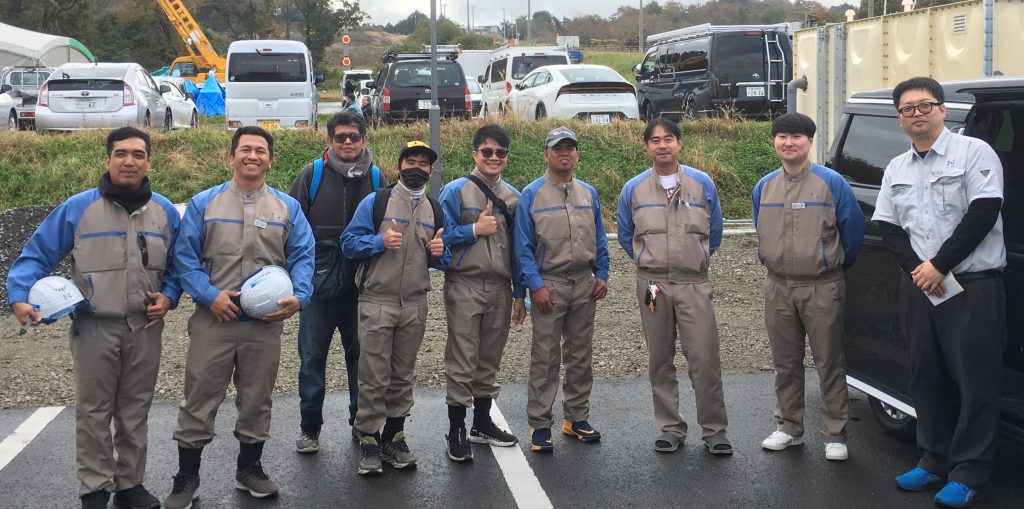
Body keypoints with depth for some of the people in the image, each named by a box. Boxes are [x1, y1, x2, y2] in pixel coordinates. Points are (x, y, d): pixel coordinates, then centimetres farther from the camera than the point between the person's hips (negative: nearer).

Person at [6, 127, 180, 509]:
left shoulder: (165, 211, 4)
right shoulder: (78, 207, -6)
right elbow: (36, 255, -3)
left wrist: (168, 296, -3)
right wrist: (19, 297, -16)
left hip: (145, 328, 3)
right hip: (94, 328, -2)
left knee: (135, 412, 13)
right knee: (93, 412, 4)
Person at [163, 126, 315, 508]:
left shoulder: (288, 207, 7)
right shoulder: (203, 203, 2)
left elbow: (302, 257, 3)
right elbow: (185, 255, -1)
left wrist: (298, 296, -14)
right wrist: (210, 294, -14)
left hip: (266, 322, 2)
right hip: (214, 319, -1)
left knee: (257, 399, 13)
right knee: (200, 399, 3)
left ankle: (250, 468, 29)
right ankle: (186, 477, 15)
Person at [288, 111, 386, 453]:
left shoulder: (377, 178, 5)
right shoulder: (313, 174, 0)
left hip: (362, 284, 1)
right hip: (319, 282, -1)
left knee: (361, 353, 10)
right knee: (312, 355, 4)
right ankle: (309, 427, 16)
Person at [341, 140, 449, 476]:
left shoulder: (435, 211, 11)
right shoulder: (375, 202, -1)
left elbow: (445, 259, 17)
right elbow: (349, 241, -4)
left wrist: (439, 253, -6)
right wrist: (380, 241, -20)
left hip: (415, 304, 4)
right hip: (377, 302, -4)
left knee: (403, 376, 10)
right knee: (374, 376, -3)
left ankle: (394, 436, 21)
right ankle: (369, 441, 6)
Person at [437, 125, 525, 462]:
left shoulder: (512, 196, 10)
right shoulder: (456, 191, -4)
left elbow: (518, 248, 12)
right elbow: (442, 236, -8)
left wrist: (519, 294, 10)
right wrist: (475, 229, -15)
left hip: (500, 288, 5)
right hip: (464, 286, -4)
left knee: (490, 359, 14)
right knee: (462, 361, -2)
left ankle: (482, 423, 27)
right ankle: (456, 430, 7)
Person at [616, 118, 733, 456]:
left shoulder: (702, 183, 2)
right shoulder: (634, 189, 4)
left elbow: (714, 231, 12)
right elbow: (625, 235, 16)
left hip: (694, 284, -1)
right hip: (652, 284, 2)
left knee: (705, 358, -6)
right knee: (660, 360, 8)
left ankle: (714, 430, 4)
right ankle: (670, 428, 18)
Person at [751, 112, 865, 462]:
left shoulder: (832, 183, -7)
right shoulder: (764, 187, 7)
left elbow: (854, 229, 1)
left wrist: (837, 266, 10)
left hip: (822, 288, -4)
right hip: (778, 288, 4)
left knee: (829, 364, 1)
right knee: (785, 363, 12)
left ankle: (834, 435, 9)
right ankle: (789, 427, 25)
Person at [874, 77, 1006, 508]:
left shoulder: (974, 152, -3)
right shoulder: (896, 169, 15)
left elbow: (983, 214, -12)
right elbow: (888, 228, 10)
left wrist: (939, 265, -14)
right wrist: (918, 270, -7)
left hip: (973, 286, -6)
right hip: (918, 288, 6)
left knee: (974, 380, -3)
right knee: (926, 377, 10)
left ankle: (968, 474, 3)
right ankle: (935, 462, 21)